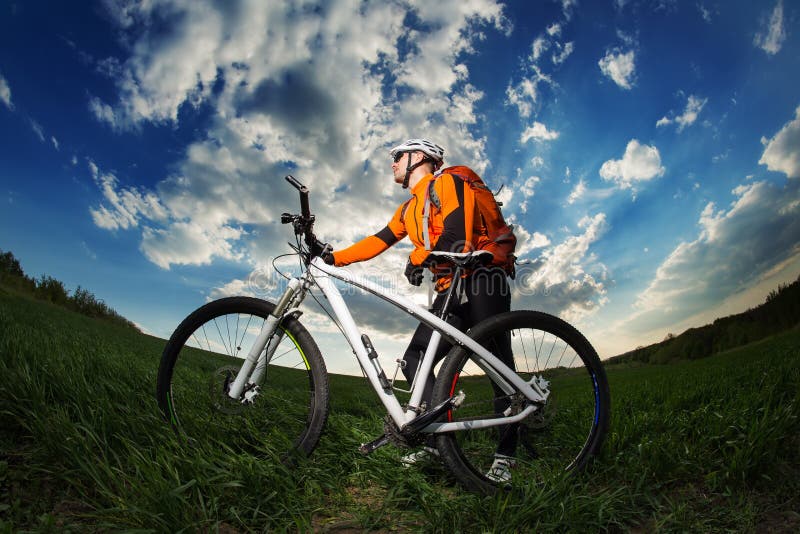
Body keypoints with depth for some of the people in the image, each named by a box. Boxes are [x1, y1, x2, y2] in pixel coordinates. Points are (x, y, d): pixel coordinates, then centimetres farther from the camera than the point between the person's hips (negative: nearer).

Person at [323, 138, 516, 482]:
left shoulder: (446, 182, -2)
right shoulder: (408, 210, 23)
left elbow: (457, 234, -18)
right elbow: (378, 241, 17)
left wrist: (417, 258, -10)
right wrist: (333, 258, 9)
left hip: (482, 280, -8)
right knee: (414, 360, -1)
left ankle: (505, 456, 0)